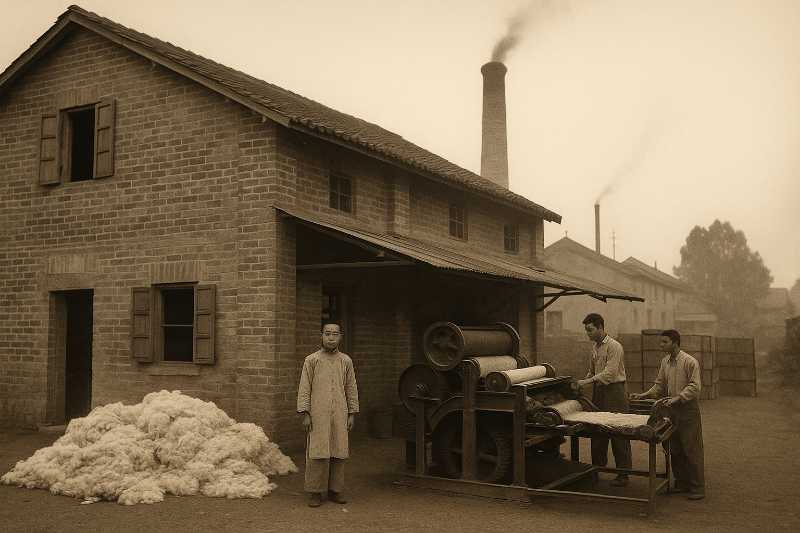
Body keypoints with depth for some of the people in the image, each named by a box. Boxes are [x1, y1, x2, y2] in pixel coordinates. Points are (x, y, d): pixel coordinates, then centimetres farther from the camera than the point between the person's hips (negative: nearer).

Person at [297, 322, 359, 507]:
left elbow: (351, 389, 11)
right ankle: (315, 492, 6)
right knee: (317, 453, -3)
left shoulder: (346, 361, 9)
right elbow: (304, 388, -1)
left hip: (339, 415, 3)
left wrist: (352, 414, 7)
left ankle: (335, 490, 15)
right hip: (318, 415, -3)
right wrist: (305, 414, -7)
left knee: (338, 452, 5)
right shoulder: (311, 360, 1)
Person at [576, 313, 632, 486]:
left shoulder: (614, 347, -12)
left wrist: (587, 381, -23)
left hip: (614, 391, -8)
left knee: (618, 433, -4)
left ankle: (623, 474, 2)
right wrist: (581, 384, 6)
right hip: (599, 391, 8)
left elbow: (609, 373, -20)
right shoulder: (594, 347, 13)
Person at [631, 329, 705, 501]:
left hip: (688, 410, -7)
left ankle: (698, 488, 5)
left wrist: (677, 398, -26)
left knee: (692, 450, -3)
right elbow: (659, 385, 16)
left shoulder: (690, 362, -13)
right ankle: (681, 484, 24)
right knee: (675, 450, 12)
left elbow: (694, 387, -17)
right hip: (672, 410, 7)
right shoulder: (665, 361, 9)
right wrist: (643, 395, 5)